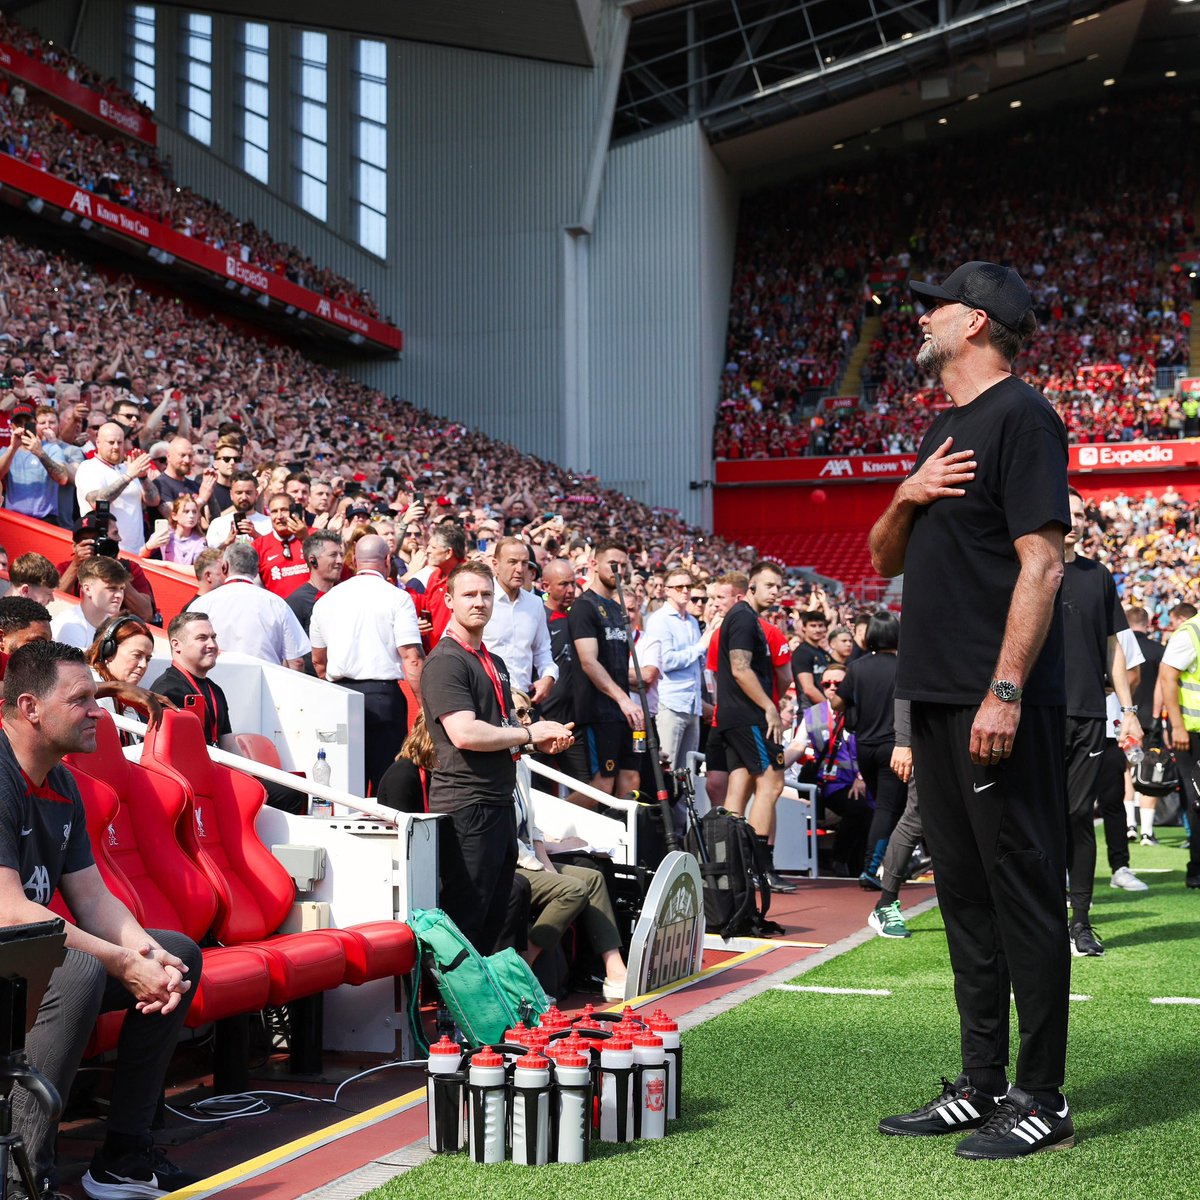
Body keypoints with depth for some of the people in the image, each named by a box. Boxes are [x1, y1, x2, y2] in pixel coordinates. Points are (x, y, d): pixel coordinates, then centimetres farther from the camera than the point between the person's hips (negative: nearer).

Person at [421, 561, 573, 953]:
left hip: (500, 803, 9)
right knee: (464, 921, -6)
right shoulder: (444, 661, -11)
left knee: (494, 919, 14)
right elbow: (464, 734, -22)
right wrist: (529, 733, -10)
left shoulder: (495, 664, 20)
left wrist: (543, 740, 9)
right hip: (465, 806, -9)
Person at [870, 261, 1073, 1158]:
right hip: (938, 698, 9)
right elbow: (885, 561, 22)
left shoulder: (1020, 416, -8)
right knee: (966, 891, 12)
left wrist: (1005, 693, -22)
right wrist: (907, 498, 1)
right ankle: (983, 1085, 21)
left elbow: (1042, 564, -16)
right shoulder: (944, 429, 19)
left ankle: (1043, 1099, 6)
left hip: (1002, 703, -9)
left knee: (1024, 890, -2)